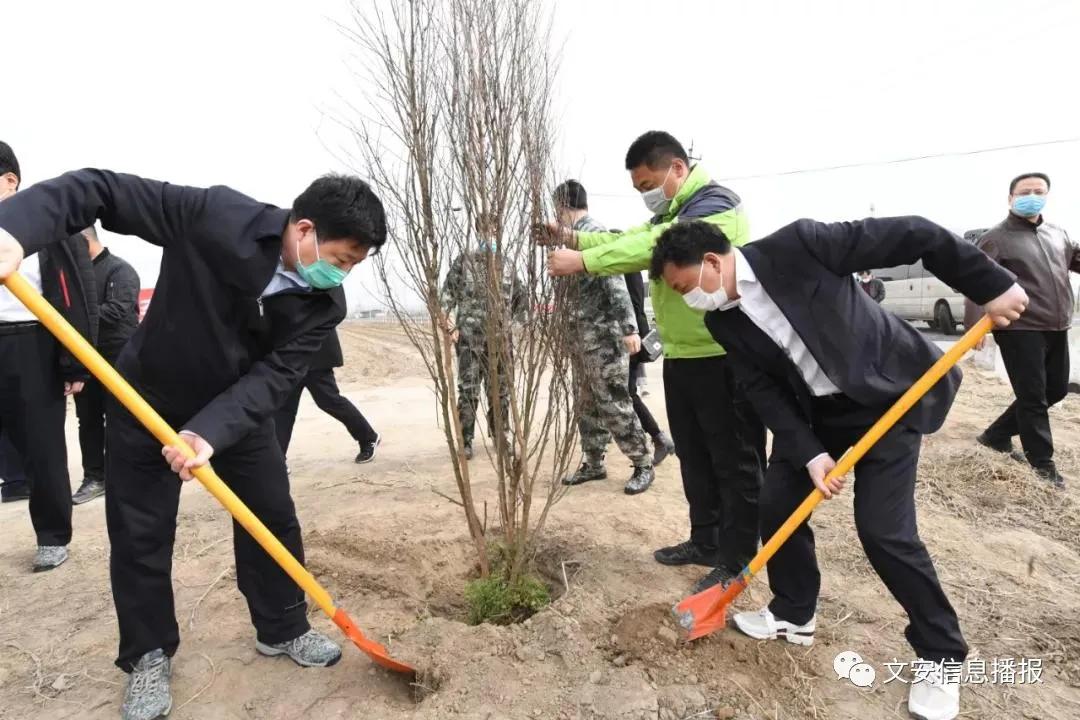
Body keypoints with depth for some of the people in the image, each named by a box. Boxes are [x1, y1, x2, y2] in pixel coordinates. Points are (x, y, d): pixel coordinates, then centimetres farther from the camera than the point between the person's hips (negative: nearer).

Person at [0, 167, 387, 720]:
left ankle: (282, 630, 28)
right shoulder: (216, 216, -28)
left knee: (274, 518, 6)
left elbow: (274, 377, -25)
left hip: (240, 411, 3)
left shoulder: (321, 306, -19)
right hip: (147, 402, -2)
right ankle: (149, 655, 25)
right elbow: (103, 191, -23)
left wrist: (211, 431, -40)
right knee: (139, 535, 4)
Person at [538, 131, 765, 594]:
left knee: (735, 461, 2)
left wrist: (582, 261, -30)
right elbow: (627, 239, 9)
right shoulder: (670, 214, 19)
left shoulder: (716, 204, -14)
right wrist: (570, 239, -6)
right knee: (694, 456, 17)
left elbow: (656, 246, -28)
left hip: (723, 358, -10)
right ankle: (705, 541, 32)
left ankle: (737, 560, 14)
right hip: (681, 357, 10)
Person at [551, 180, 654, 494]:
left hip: (604, 335, -9)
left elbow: (615, 282, -21)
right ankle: (593, 463, 24)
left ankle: (643, 465, 9)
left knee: (613, 403, -4)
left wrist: (629, 327, -26)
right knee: (587, 402, 13)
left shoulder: (594, 233, -13)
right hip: (582, 335, 9)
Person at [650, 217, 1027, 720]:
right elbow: (764, 391, -5)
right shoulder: (722, 321, -5)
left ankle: (942, 657, 14)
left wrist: (990, 286, -15)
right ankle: (793, 615, 28)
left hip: (889, 395, -6)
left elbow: (912, 236, -18)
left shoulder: (796, 245, -23)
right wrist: (809, 454, -15)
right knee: (776, 505, 3)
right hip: (816, 410, 6)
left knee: (883, 529, -9)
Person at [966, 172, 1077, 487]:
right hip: (1020, 330, -8)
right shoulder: (996, 239, -6)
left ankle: (996, 435, 29)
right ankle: (1042, 462, 13)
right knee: (1033, 396, -1)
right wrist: (974, 325, -27)